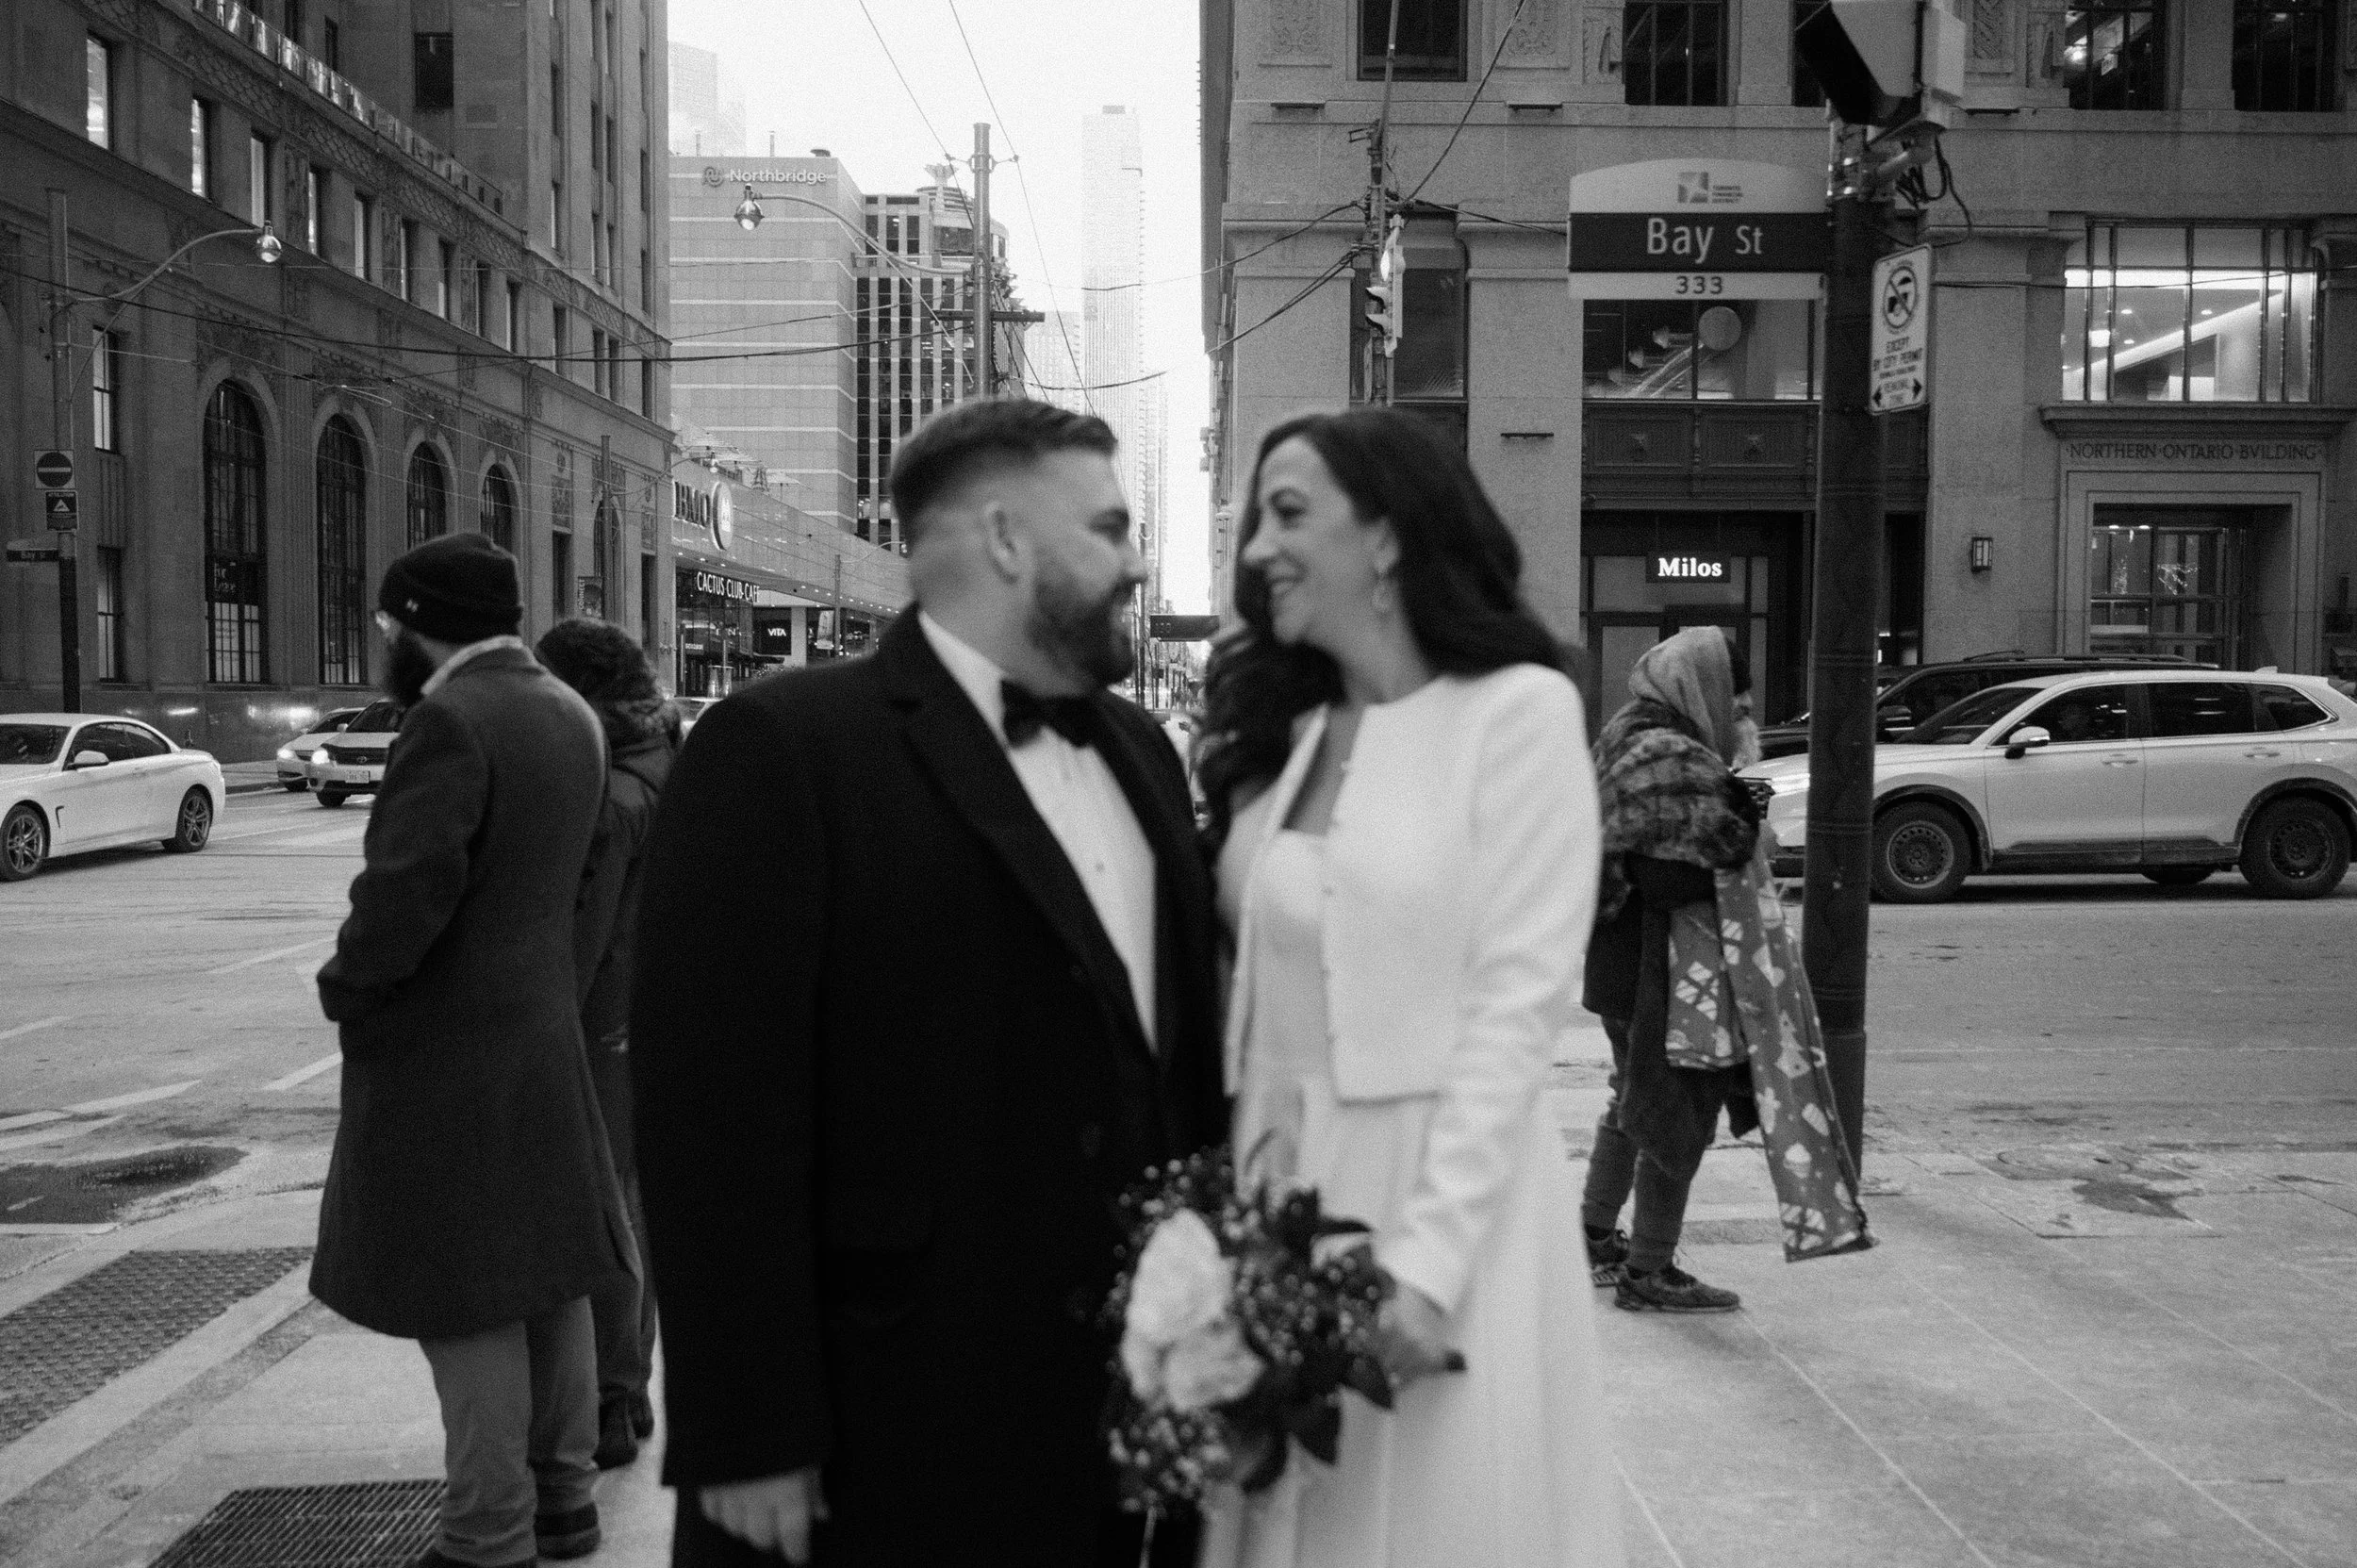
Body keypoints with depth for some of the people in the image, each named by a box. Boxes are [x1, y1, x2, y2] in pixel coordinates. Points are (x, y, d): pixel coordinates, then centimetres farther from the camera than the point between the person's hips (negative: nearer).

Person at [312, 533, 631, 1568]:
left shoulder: (452, 719, -18)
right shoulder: (568, 715, 9)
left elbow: (407, 887, -26)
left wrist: (347, 985, -10)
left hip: (447, 1054, -9)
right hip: (547, 1030, 9)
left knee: (464, 1302, 0)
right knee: (549, 1278, 16)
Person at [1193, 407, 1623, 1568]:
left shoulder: (1518, 710, -7)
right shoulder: (1282, 734, 13)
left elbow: (1518, 1002, -13)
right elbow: (1256, 996, 11)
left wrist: (1428, 1259, -18)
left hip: (1440, 1198, -5)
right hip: (1276, 1203, 6)